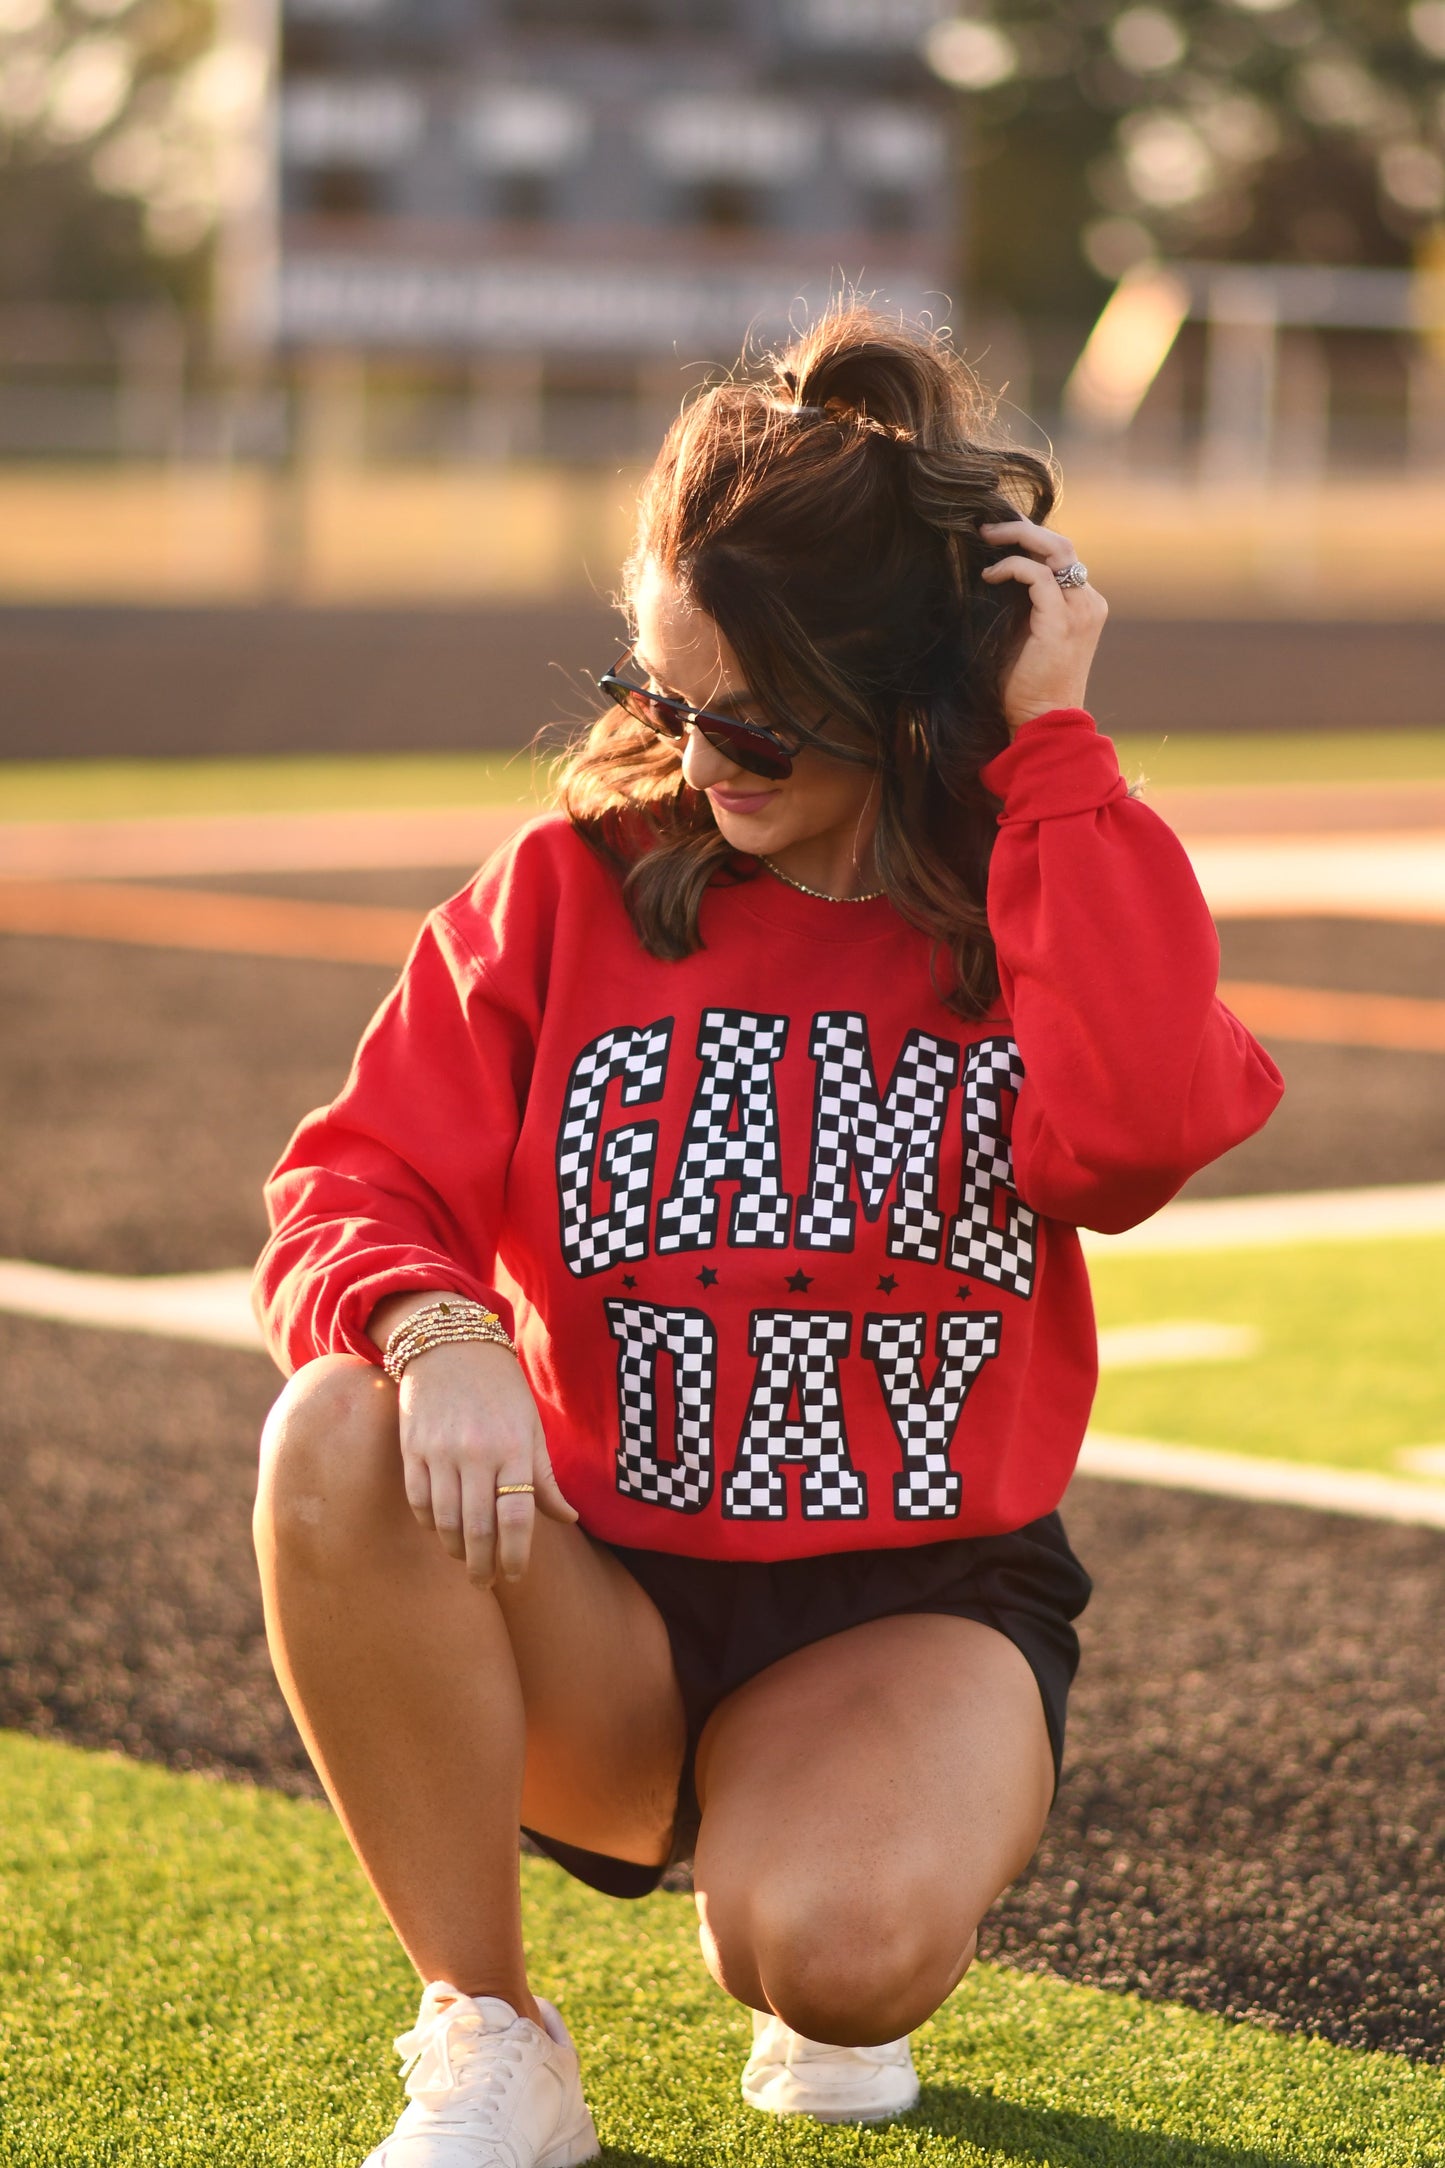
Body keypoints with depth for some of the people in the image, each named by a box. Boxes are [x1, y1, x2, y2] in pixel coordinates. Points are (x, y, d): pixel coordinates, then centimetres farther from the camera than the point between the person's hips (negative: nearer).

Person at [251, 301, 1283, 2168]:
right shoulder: (571, 889, 2)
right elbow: (355, 1186, -6)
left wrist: (1051, 749, -18)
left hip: (912, 1611, -1)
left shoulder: (1040, 904, 0)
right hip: (599, 1609, 2)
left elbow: (1136, 1123, -23)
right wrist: (432, 1331, -29)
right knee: (338, 1446, -31)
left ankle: (796, 1965, 8)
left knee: (840, 1945, -34)